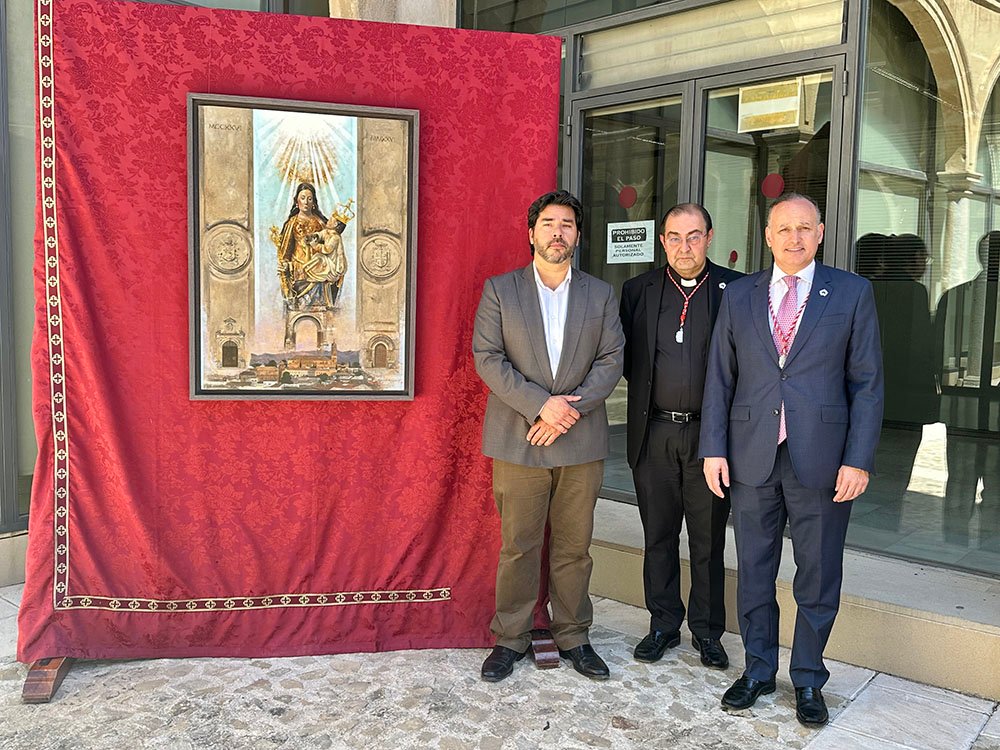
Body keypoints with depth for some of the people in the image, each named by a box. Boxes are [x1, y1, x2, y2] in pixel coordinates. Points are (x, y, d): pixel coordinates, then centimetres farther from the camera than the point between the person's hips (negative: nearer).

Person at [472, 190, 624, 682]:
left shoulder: (601, 295, 9)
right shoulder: (499, 290, 3)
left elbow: (611, 360, 2)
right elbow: (487, 358, -5)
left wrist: (569, 409, -12)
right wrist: (541, 404, -16)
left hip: (581, 441, 2)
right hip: (517, 439, -2)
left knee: (574, 547, 10)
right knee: (517, 545, 5)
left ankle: (572, 636, 25)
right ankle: (510, 638, 21)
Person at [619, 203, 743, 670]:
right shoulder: (639, 290, 5)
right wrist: (647, 394, 4)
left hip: (709, 432, -2)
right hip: (653, 433, 2)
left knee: (709, 539, 9)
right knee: (659, 535, 12)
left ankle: (706, 630, 24)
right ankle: (663, 624, 27)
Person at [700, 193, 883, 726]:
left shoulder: (852, 293, 2)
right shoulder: (739, 296, 7)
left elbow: (866, 382, -1)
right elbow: (719, 377, 7)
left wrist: (859, 459, -8)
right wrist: (714, 448, 0)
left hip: (821, 460, -1)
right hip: (751, 458, 2)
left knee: (818, 578, 9)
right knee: (753, 573, 13)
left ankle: (808, 681, 29)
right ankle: (758, 670, 32)